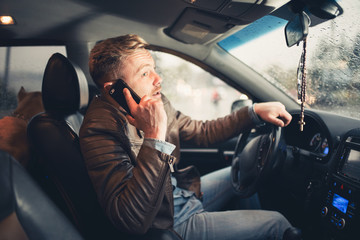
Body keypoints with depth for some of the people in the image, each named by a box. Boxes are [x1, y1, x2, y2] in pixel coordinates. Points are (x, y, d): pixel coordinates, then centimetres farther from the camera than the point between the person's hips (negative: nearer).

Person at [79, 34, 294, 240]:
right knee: (276, 222, -3)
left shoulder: (156, 102, -7)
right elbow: (133, 221, -36)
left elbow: (201, 132, 8)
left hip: (184, 193, 8)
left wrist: (254, 112, 2)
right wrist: (154, 136, -41)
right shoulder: (100, 130, -28)